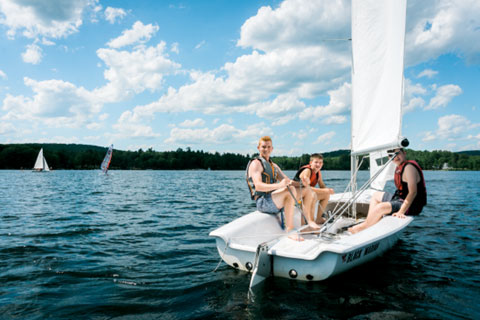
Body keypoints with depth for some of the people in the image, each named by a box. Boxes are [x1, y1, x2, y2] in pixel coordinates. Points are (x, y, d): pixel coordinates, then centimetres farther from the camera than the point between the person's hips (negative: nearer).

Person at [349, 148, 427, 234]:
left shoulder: (409, 167, -20)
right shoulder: (399, 167, 10)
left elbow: (413, 192, -28)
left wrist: (401, 211, -33)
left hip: (411, 205, -11)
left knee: (380, 207, -29)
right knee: (376, 196, 17)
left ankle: (362, 228, -8)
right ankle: (369, 223, 2)